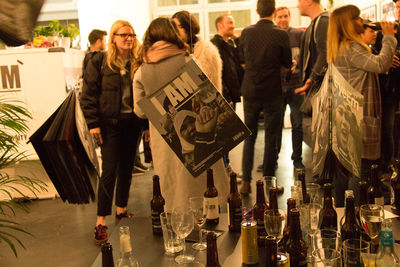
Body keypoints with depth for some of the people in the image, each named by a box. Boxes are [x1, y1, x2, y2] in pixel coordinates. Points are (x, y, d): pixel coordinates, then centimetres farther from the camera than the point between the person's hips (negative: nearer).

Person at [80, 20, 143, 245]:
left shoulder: (138, 63, 6)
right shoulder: (99, 62, -3)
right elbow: (88, 95, -4)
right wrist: (93, 123, -11)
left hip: (132, 123, 4)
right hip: (109, 124, -4)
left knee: (127, 168, 13)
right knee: (109, 170, -5)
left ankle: (121, 209, 30)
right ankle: (101, 222, 3)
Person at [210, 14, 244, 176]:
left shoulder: (231, 44, 18)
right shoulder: (215, 44, -9)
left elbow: (238, 67, 10)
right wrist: (225, 98, -19)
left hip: (231, 95, 9)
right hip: (224, 97, -9)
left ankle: (226, 166, 25)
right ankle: (224, 169, 5)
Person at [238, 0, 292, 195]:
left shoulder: (246, 32, -2)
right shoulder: (281, 35, -9)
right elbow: (287, 65, -1)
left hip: (250, 92, 3)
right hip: (272, 93, -2)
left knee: (249, 137, 13)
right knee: (271, 138, 7)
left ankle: (246, 182, 14)